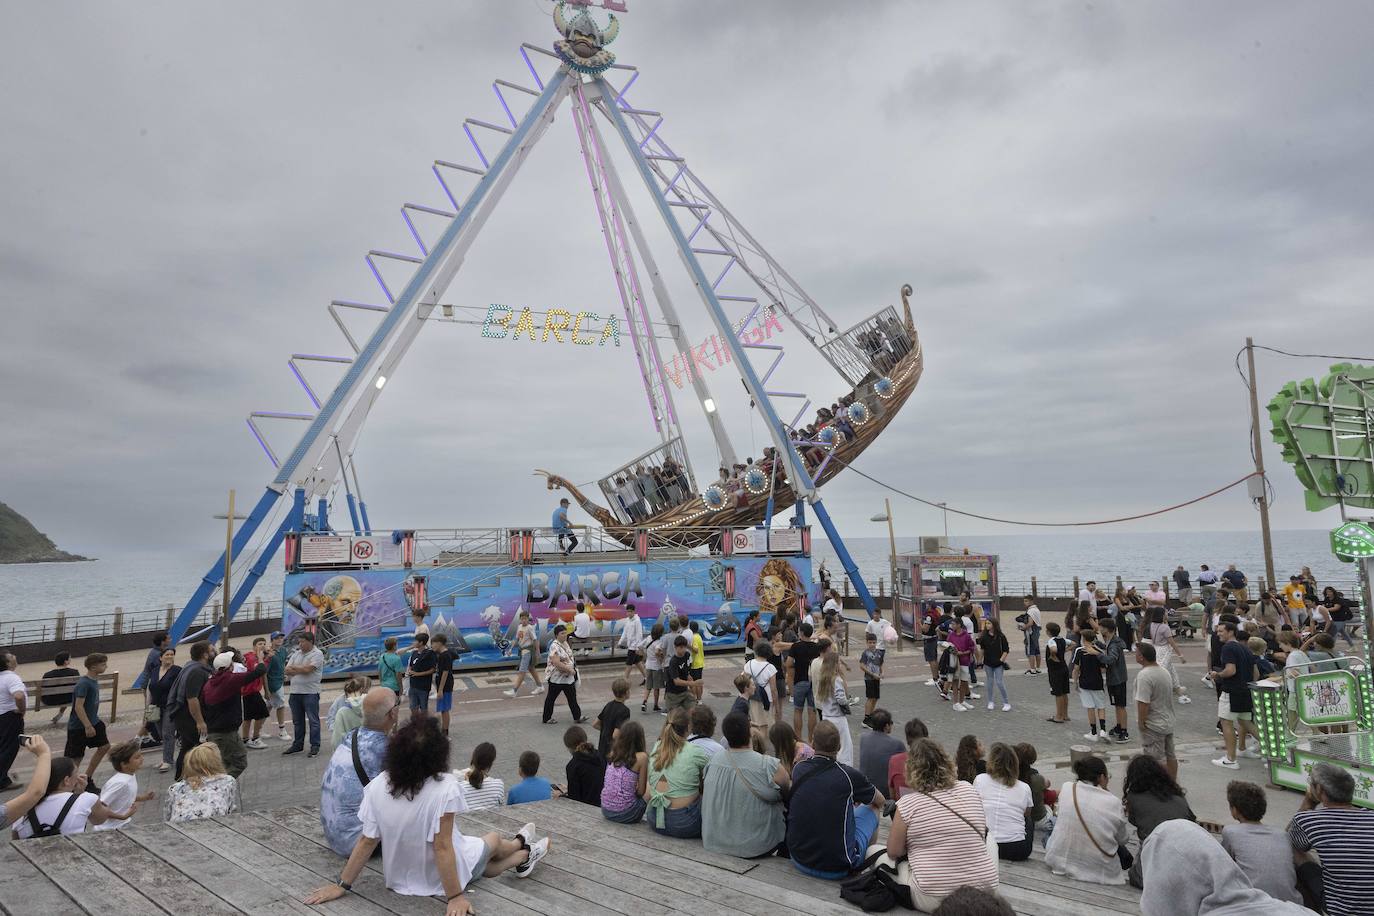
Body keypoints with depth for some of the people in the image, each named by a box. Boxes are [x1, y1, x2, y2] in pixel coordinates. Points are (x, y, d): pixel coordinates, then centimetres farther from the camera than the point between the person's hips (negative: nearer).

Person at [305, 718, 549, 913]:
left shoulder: (377, 786, -18)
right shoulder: (445, 787, -31)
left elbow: (367, 841, -11)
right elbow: (442, 847, -28)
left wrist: (342, 885, 1)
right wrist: (455, 897, -20)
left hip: (399, 879, 4)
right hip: (439, 879, -4)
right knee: (494, 839, 29)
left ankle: (524, 855, 55)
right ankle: (522, 847, 58)